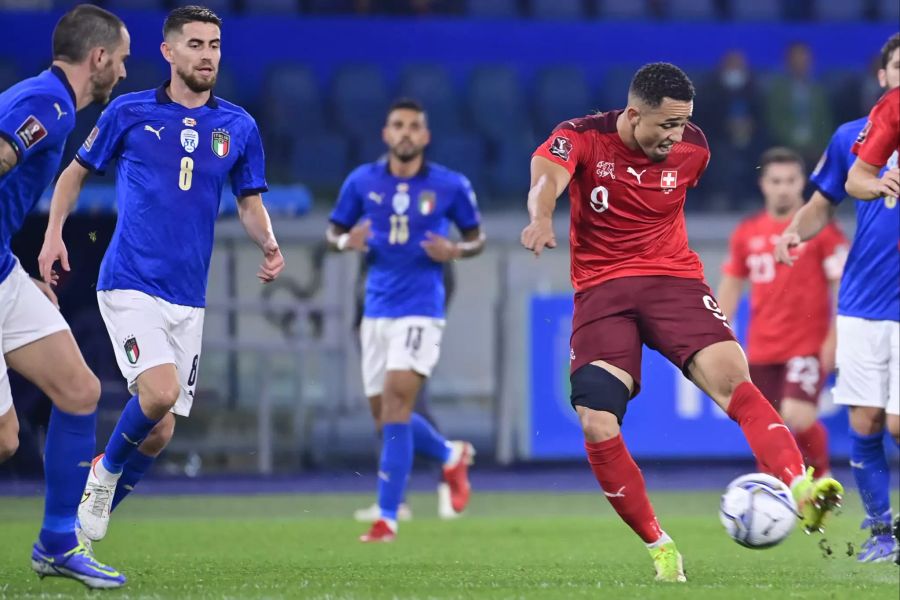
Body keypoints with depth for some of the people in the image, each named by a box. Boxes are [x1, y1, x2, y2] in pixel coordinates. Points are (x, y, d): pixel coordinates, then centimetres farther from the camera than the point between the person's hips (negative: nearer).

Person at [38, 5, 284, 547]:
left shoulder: (239, 127, 7)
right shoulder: (129, 112, 0)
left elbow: (251, 203, 15)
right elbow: (78, 171, 11)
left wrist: (270, 245, -6)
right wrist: (54, 232, -4)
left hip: (188, 299, 4)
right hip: (130, 284, -4)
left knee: (159, 433, 3)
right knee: (160, 391, -25)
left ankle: (93, 512, 23)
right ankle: (106, 470, 3)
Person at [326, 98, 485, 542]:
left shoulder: (450, 186, -1)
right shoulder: (362, 182, 4)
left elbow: (476, 237, 10)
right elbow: (333, 232, 13)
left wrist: (456, 251, -12)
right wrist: (346, 241, -11)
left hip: (420, 310, -4)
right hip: (376, 311, 4)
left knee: (396, 404, -17)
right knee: (385, 416, 8)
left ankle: (387, 518, -13)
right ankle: (451, 456, 39)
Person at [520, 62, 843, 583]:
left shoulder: (693, 148, 0)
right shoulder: (583, 137, -10)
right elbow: (547, 174, -32)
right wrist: (543, 217, -53)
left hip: (674, 278, 1)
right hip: (601, 290, -1)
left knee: (732, 378, -26)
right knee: (597, 426, -15)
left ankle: (801, 492, -38)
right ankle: (660, 548, 0)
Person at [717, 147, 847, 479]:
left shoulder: (821, 230, -5)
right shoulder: (747, 233, 9)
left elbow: (843, 284, -6)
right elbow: (731, 284, 19)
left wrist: (834, 339, -13)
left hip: (808, 347, -5)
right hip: (761, 350, 5)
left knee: (797, 417, -18)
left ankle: (821, 472, 8)